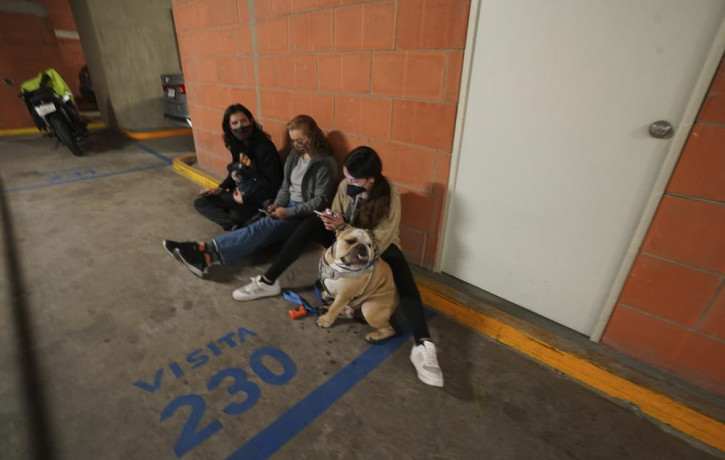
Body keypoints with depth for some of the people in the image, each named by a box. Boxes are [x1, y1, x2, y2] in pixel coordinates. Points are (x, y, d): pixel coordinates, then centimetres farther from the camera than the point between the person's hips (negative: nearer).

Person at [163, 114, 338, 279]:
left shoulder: (325, 163, -12)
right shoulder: (295, 155, 12)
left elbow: (321, 201, -17)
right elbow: (285, 187, 14)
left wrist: (288, 212, -20)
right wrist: (277, 205, -6)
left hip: (305, 215, -7)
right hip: (288, 206, 7)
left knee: (263, 227, -30)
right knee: (257, 227, -20)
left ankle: (209, 252, -40)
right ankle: (209, 252, -36)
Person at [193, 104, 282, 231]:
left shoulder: (264, 147, -21)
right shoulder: (236, 143, 2)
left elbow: (273, 184, -22)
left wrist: (246, 199, -20)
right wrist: (221, 188, 4)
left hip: (259, 197, -9)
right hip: (242, 192, 9)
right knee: (201, 202, 1)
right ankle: (238, 225, -15)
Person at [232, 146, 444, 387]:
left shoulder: (390, 196, -25)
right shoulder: (345, 185, -12)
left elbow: (378, 242, -26)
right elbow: (338, 217, 1)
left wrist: (343, 227, -34)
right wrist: (332, 221, -24)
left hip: (379, 248, -4)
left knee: (399, 265, -39)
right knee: (311, 224, -19)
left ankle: (423, 345, -48)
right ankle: (268, 281, -12)